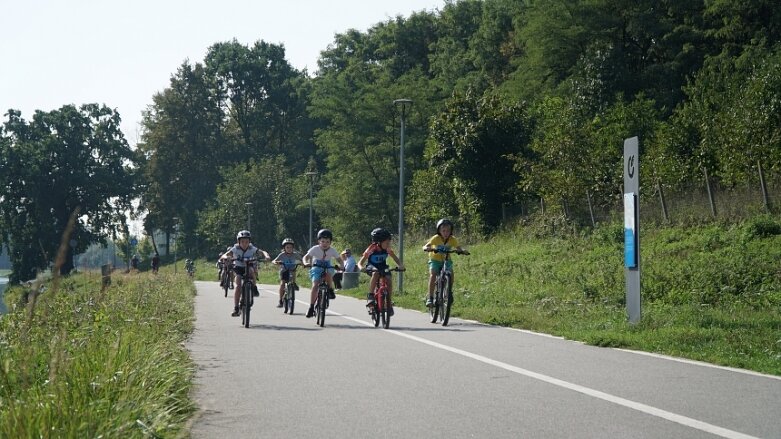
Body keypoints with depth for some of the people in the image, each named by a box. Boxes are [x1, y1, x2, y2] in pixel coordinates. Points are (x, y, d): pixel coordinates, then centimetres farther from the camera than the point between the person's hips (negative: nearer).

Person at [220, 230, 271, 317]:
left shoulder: (252, 249, -15)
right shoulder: (235, 249, -17)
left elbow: (262, 252, -26)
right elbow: (224, 255, -27)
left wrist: (266, 256, -49)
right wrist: (225, 258, -51)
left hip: (248, 267, 1)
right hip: (238, 268, -1)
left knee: (251, 270, -36)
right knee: (238, 286, -20)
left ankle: (254, 288, -16)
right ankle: (236, 308, -19)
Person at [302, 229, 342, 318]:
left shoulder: (332, 251, -11)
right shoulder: (315, 249, -15)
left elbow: (339, 260, -6)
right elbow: (306, 257, -14)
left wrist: (340, 265, -28)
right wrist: (306, 263, -36)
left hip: (327, 268, 1)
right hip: (316, 268, -1)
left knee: (329, 274, -36)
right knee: (315, 285, -21)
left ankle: (331, 291, -11)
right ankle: (311, 307, -18)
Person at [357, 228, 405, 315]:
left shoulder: (387, 249, -17)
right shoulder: (372, 248, -26)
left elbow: (395, 258, -12)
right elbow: (360, 262, -24)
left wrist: (400, 265, -34)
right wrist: (361, 267, -47)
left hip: (383, 267, 3)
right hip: (372, 267, -3)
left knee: (388, 280, -23)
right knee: (376, 273, -38)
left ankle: (389, 303, -5)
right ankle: (370, 296, -29)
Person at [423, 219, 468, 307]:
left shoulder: (452, 239, -13)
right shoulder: (436, 238, -20)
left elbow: (459, 248, -19)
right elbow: (425, 246, -28)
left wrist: (462, 251, -42)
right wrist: (428, 248, -51)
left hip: (446, 260, 2)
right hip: (435, 260, -2)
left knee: (451, 277, -16)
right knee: (432, 275, -26)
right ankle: (430, 298, -23)